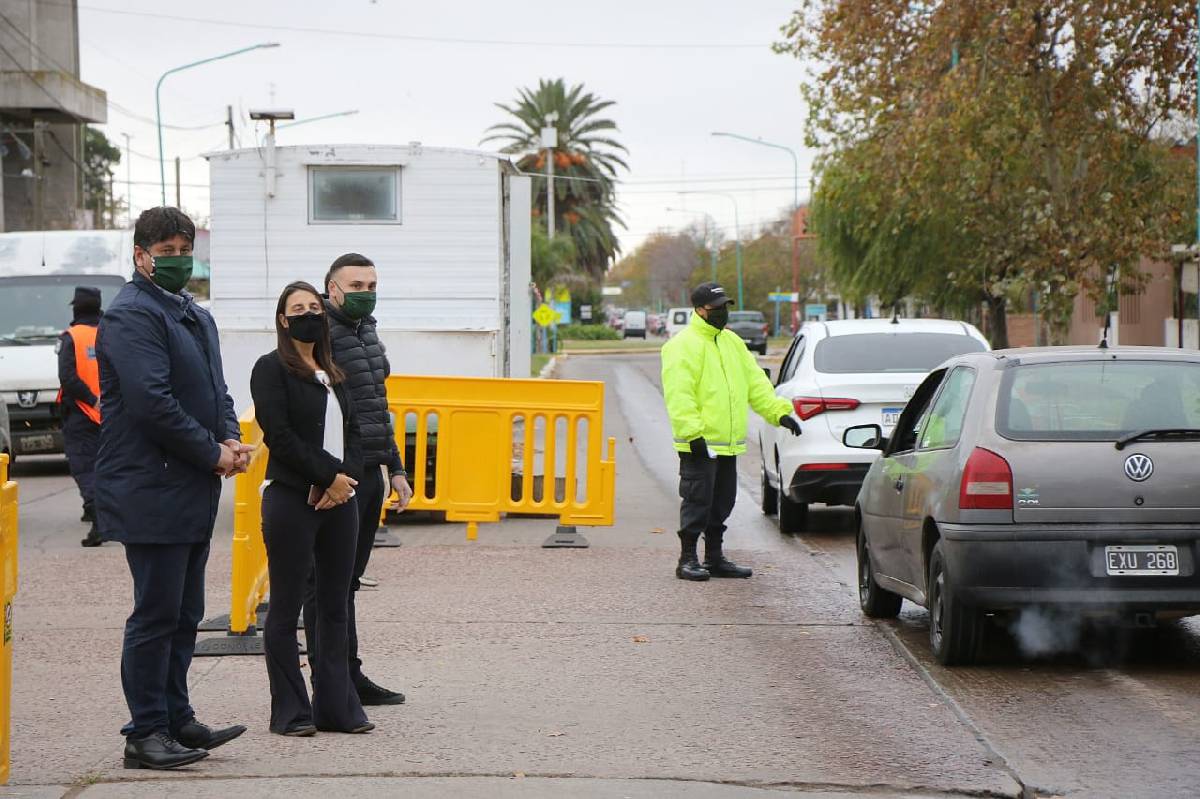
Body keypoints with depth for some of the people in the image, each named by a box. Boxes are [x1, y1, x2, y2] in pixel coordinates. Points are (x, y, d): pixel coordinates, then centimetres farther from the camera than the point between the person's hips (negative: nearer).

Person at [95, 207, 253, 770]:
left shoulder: (196, 317, 19)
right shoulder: (131, 316, -12)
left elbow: (215, 392, 22)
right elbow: (152, 402, -21)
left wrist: (231, 439, 1)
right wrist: (213, 453, -15)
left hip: (193, 493, 9)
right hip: (153, 494, -9)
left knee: (184, 616, 13)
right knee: (156, 615, -5)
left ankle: (176, 720, 21)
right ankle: (146, 734, 1)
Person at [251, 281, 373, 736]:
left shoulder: (334, 374, 17)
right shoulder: (272, 369, -3)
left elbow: (354, 433, 12)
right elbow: (280, 435, -13)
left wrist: (346, 476, -7)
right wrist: (328, 476, -13)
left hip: (339, 498, 7)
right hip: (291, 500, -6)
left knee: (335, 605, 8)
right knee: (286, 608, -1)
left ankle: (336, 706, 14)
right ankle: (290, 712, 4)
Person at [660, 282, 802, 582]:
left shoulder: (732, 342, 16)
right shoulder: (684, 346, -10)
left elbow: (756, 382, 18)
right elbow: (678, 395, -18)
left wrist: (779, 412, 7)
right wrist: (693, 433, -24)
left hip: (728, 443, 8)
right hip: (699, 444, -8)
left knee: (722, 503, 13)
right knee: (697, 501, -5)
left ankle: (715, 558, 22)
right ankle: (688, 560, 2)